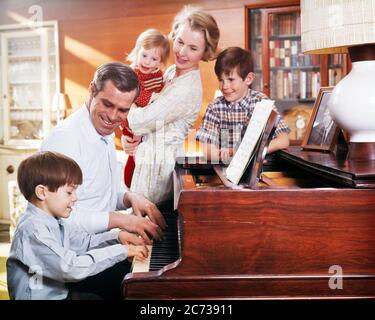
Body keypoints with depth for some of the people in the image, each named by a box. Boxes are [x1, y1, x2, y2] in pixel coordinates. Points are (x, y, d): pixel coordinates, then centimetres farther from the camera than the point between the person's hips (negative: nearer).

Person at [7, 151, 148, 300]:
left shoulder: (53, 222, 5)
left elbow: (85, 241, 15)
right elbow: (72, 268, -31)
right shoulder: (33, 229, -24)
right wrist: (122, 251, -27)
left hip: (58, 293, 9)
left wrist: (117, 236, -2)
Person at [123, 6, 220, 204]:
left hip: (158, 164, -8)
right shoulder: (171, 72, 5)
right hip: (147, 155, 8)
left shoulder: (188, 89, -23)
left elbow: (143, 120, -22)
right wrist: (129, 137, -6)